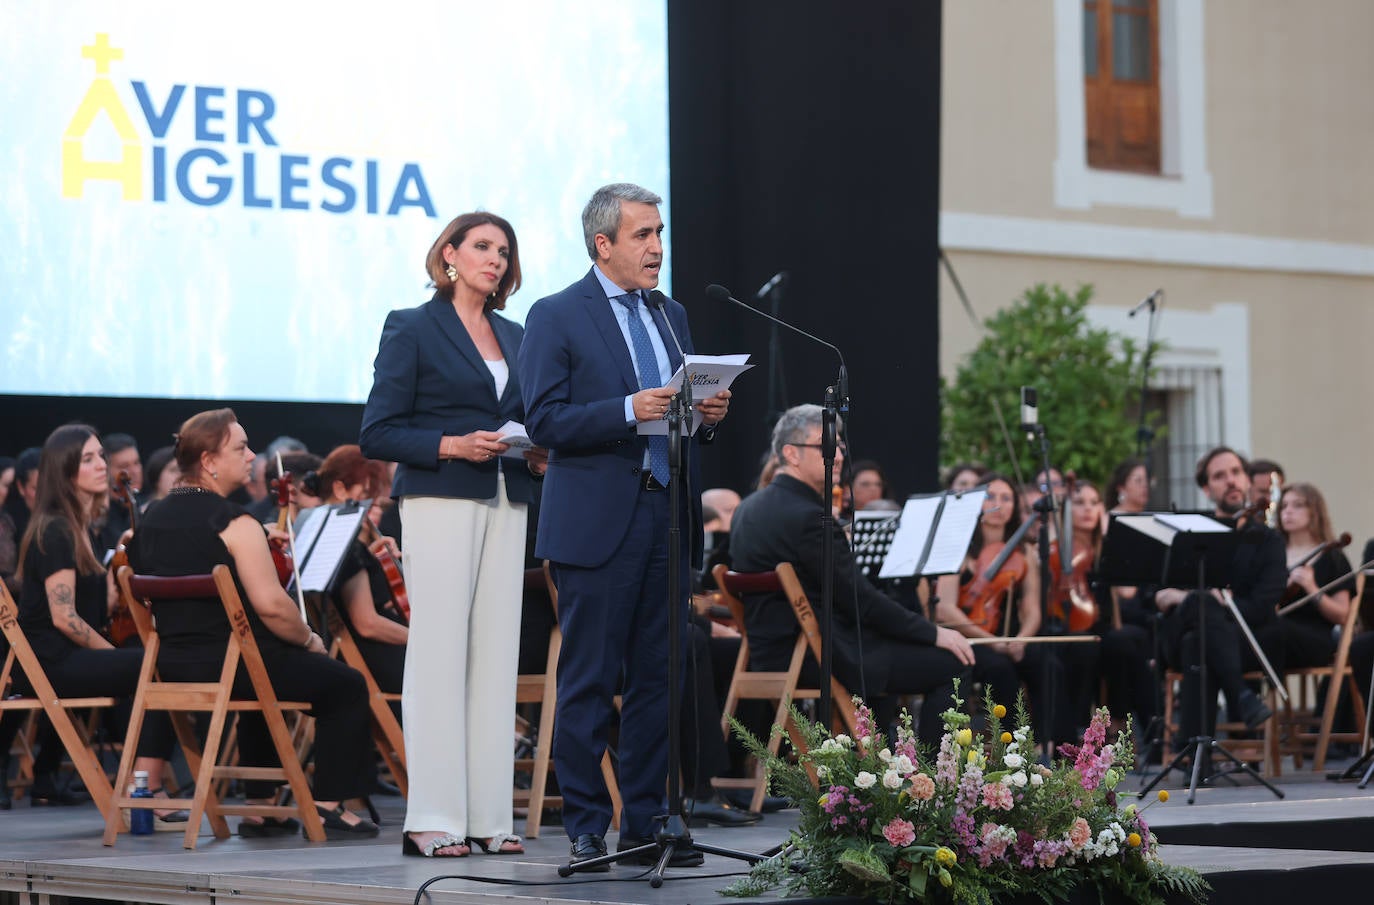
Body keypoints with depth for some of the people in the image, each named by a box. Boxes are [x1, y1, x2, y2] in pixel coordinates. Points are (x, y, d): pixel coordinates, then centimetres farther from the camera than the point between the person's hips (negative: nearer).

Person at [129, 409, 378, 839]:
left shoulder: (152, 519, 8)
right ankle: (329, 805, 6)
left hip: (173, 668, 8)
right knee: (346, 685, 9)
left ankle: (260, 806, 34)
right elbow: (270, 604, -23)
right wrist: (309, 639, -5)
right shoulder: (233, 522, -17)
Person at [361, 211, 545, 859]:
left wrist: (537, 455, 4)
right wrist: (452, 445, -16)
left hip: (505, 504, 6)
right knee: (439, 652, -8)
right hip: (440, 502, -6)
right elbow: (377, 434, -5)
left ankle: (488, 815, 4)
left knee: (497, 653, 2)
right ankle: (432, 819, -7)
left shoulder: (513, 336, 19)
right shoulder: (412, 329, 0)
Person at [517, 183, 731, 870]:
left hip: (668, 518, 6)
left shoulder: (673, 316, 18)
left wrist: (707, 415, 0)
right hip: (597, 524, -6)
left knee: (658, 679, 7)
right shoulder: (556, 318, -2)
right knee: (588, 684, -2)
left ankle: (646, 822, 13)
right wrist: (628, 411, -21)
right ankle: (586, 827, 4)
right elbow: (544, 421, -11)